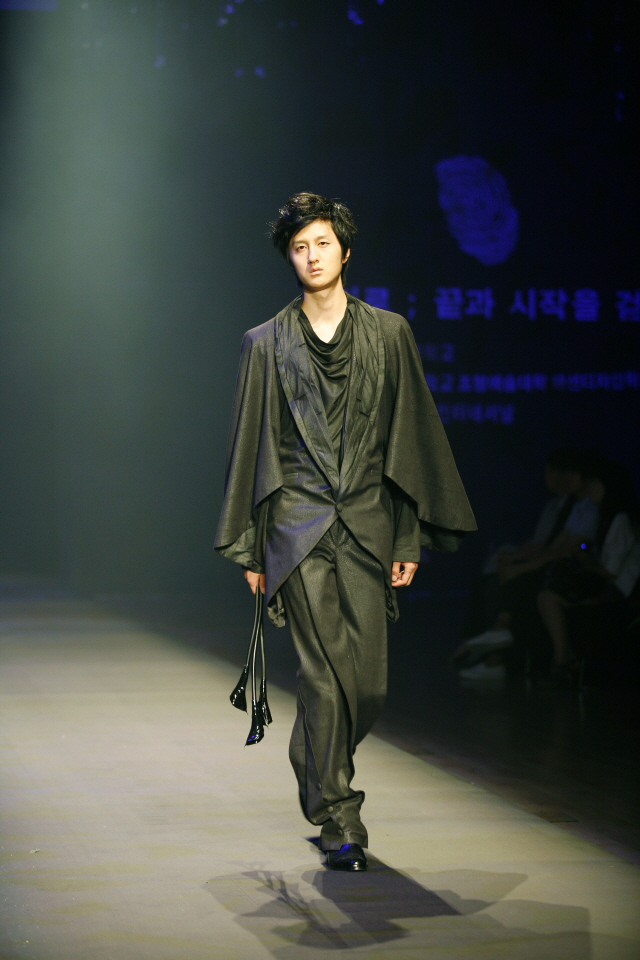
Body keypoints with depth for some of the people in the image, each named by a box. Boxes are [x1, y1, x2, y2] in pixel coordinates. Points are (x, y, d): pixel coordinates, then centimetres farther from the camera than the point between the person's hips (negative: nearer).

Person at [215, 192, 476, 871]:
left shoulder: (388, 334, 9)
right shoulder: (266, 344, 8)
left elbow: (412, 437, 8)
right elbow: (250, 446, 10)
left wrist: (411, 537, 3)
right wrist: (249, 547, 7)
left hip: (367, 526, 1)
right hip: (298, 528, -1)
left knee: (368, 681, 1)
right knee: (326, 673, -9)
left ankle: (315, 770, 29)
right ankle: (336, 814, 2)